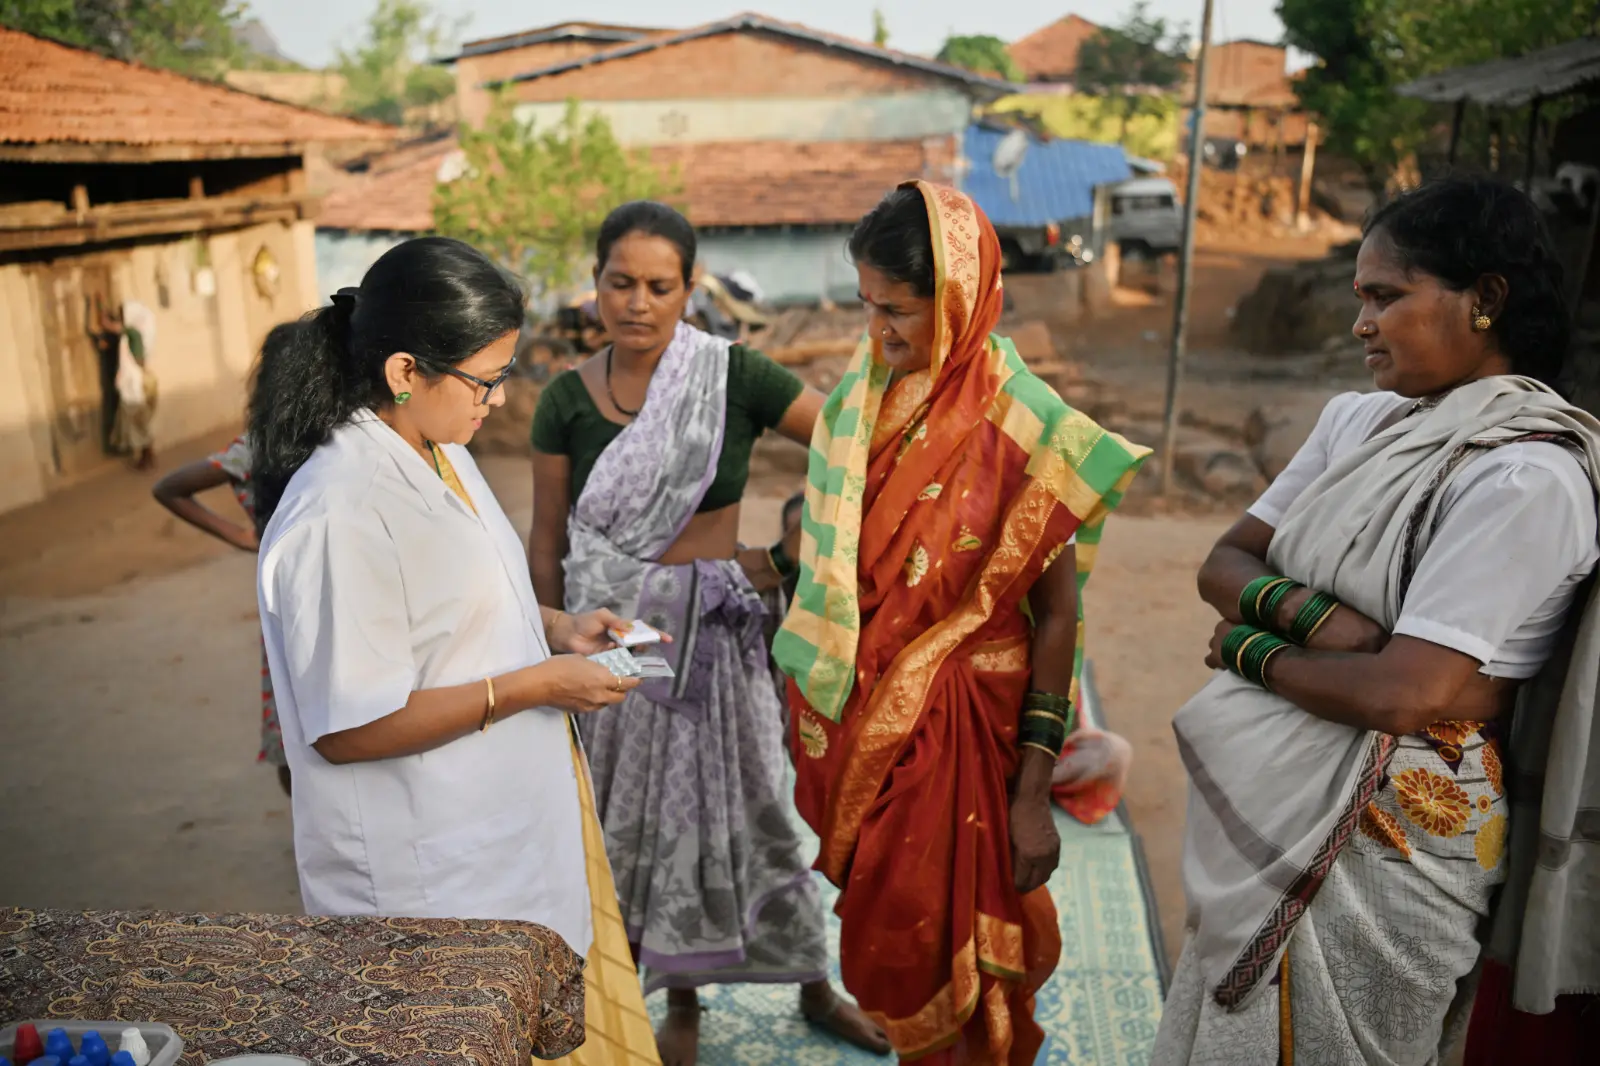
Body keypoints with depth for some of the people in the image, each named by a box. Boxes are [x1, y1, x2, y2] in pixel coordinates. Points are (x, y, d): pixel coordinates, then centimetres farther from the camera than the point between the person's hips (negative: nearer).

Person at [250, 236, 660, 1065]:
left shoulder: (442, 453, 3)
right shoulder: (340, 515, -27)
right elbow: (347, 730, -25)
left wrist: (555, 627, 1)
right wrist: (532, 686, -22)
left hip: (513, 827, 9)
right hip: (430, 877, -9)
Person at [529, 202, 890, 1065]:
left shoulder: (734, 378, -11)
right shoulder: (567, 400, -4)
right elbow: (546, 547, 2)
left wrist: (789, 556, -10)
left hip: (713, 629, -1)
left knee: (745, 807, 12)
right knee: (644, 817, 13)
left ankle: (813, 986, 34)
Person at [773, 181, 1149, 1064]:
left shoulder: (1023, 433, -15)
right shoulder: (861, 393, 1)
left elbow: (1055, 615, -12)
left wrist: (1035, 790, -12)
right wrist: (808, 687, 11)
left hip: (952, 726, -5)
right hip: (852, 716, 5)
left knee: (926, 948, 7)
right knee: (879, 936, 18)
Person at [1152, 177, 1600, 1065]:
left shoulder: (1526, 477, -19)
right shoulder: (1360, 419, 4)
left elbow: (1405, 694, -24)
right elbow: (1224, 564, 3)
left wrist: (1250, 649, -10)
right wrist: (1310, 613, -17)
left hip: (1382, 832, -7)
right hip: (1279, 803, 7)